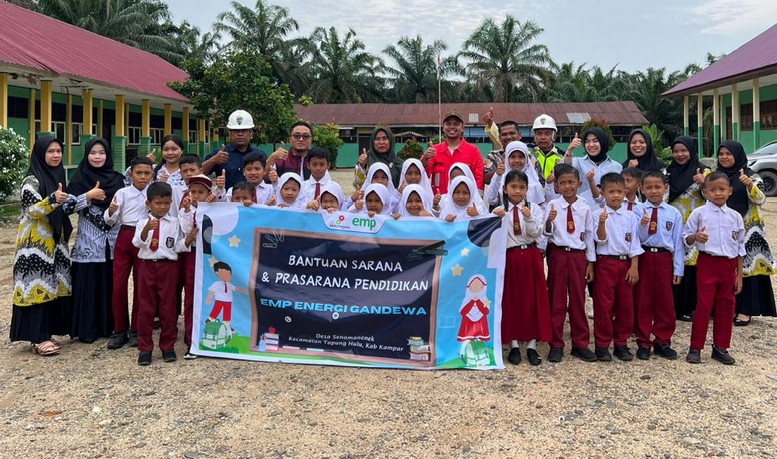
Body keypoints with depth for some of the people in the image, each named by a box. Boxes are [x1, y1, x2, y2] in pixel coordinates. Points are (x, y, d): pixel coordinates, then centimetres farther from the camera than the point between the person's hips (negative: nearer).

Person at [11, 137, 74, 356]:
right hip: (36, 243, -8)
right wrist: (53, 200, -32)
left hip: (54, 241, 8)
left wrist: (69, 202, 10)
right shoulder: (32, 180, -10)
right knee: (38, 285, -7)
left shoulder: (58, 175, 13)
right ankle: (38, 339, -3)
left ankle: (46, 333, 15)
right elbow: (31, 210, -19)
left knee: (52, 285, 8)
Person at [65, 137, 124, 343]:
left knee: (111, 282, 7)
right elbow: (67, 206, -10)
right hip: (88, 242, -3)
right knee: (88, 284, 0)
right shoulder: (80, 179, -1)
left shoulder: (117, 179, 7)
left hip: (113, 241, 3)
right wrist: (89, 196, -18)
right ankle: (87, 329, 8)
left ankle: (109, 325, 18)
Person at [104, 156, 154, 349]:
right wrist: (111, 211, -25)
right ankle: (119, 330, 12)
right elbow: (110, 220, -3)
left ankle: (136, 330, 17)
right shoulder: (123, 193, 2)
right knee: (118, 284, -1)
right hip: (124, 238, 0)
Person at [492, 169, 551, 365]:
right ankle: (514, 345, 14)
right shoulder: (499, 211, 3)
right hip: (509, 257, 0)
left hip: (531, 257, 0)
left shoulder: (534, 208, 4)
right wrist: (498, 220, -20)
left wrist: (529, 218, -21)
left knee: (533, 299, 2)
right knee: (511, 299, 4)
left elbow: (537, 233, -5)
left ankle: (532, 345, 11)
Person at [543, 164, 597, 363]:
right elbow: (547, 233, -8)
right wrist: (549, 221, -30)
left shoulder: (585, 208, 2)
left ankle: (580, 344, 20)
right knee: (556, 300, 5)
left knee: (578, 300, 8)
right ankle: (556, 345, 15)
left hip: (578, 256, 1)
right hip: (557, 254, -1)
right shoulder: (553, 205, -3)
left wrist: (590, 263, 6)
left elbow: (589, 235, 6)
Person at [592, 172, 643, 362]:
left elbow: (634, 243, 4)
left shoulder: (631, 216, 5)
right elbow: (600, 240, -12)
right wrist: (602, 223, -30)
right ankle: (602, 344, 11)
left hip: (625, 263, 3)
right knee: (604, 304, 1)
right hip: (605, 263, -3)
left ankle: (621, 343, 21)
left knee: (625, 304, 8)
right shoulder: (598, 214, -3)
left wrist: (634, 266, -3)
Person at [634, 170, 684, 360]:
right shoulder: (638, 211, -2)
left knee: (665, 301, 8)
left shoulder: (674, 213, 2)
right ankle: (643, 343, 17)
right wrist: (642, 226, -23)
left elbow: (678, 242, 4)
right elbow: (636, 239, -3)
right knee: (642, 301, 6)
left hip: (664, 258, 1)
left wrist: (678, 269, 2)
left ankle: (662, 342, 23)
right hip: (643, 257, -1)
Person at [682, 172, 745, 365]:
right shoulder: (699, 213, -4)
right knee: (704, 305, -3)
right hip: (707, 263, -4)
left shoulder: (735, 216, 6)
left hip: (729, 265, 4)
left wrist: (739, 274, 8)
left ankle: (720, 347, 21)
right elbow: (686, 237, -1)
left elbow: (740, 247, 10)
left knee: (727, 306, 8)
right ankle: (695, 348, 6)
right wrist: (695, 237, -25)